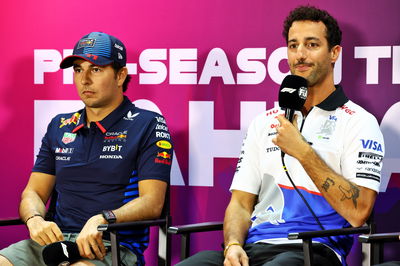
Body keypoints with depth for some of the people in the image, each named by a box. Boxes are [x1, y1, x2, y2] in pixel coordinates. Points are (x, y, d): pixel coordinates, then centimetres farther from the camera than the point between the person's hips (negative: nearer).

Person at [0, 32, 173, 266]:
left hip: (114, 246, -5)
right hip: (56, 238, 5)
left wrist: (102, 220, -23)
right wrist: (35, 220, -5)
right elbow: (34, 192, 20)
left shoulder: (149, 126, 5)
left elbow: (152, 202, -5)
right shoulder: (59, 127, 21)